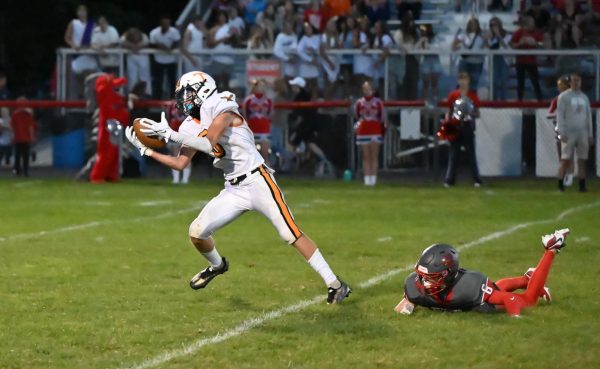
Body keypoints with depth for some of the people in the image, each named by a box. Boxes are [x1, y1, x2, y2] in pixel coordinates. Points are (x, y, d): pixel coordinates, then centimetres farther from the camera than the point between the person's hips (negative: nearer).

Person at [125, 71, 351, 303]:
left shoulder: (222, 110, -13)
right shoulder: (192, 126, 10)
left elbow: (209, 144, -26)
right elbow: (181, 163, 14)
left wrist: (170, 134, -23)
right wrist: (147, 151, 7)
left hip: (257, 182, -7)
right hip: (234, 190, 7)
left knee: (291, 234, -12)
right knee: (197, 232, 0)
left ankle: (335, 284, -9)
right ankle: (217, 265, 32)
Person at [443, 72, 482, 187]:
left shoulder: (473, 95, 6)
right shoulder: (453, 95, 6)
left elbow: (477, 113, 9)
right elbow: (449, 112, 10)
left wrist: (473, 113, -13)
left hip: (468, 127, 0)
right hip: (455, 127, 0)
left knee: (471, 153, -2)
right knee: (453, 154, 2)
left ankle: (476, 179, -1)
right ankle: (449, 179, 4)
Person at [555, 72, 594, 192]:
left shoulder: (584, 98, 15)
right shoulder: (563, 96, 0)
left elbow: (588, 116, 18)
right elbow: (559, 115, -5)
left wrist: (590, 134, 13)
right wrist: (562, 133, -13)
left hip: (582, 133, 4)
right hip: (569, 133, -4)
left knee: (582, 160, 1)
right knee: (565, 159, -8)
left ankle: (582, 185, 2)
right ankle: (560, 184, -4)